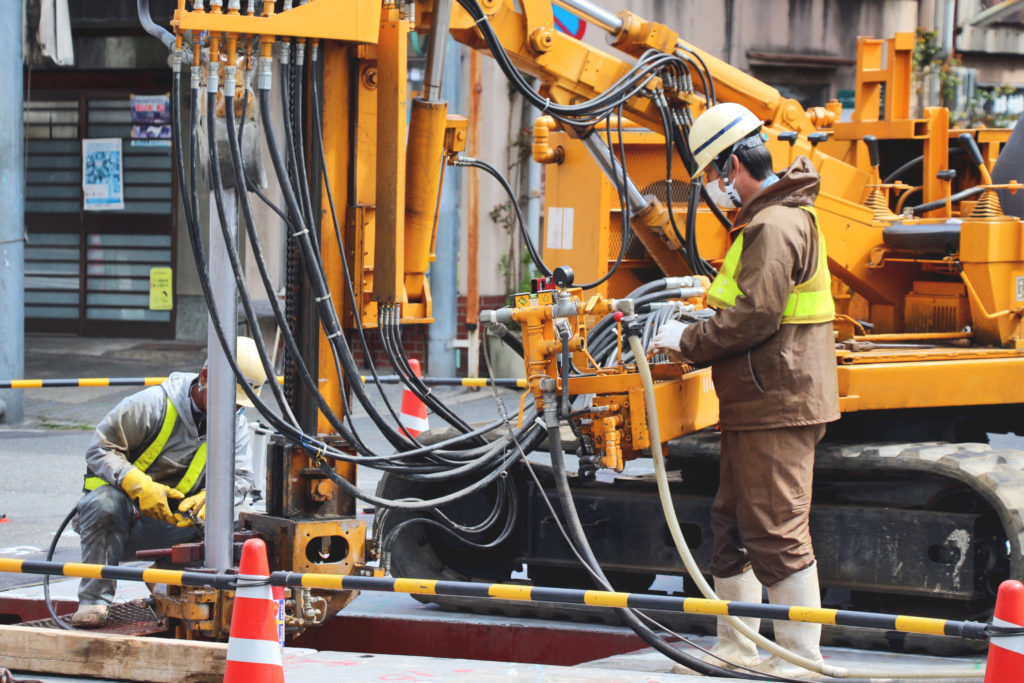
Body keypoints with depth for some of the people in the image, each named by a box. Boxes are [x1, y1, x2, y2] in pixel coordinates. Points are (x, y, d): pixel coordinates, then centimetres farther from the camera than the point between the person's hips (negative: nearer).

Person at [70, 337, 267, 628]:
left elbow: (241, 478, -6)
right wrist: (139, 485, -29)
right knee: (104, 501, -38)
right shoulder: (153, 405, -15)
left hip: (171, 526, 3)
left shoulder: (235, 423, 2)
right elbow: (100, 448, -13)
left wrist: (209, 499, -29)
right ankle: (93, 601, -28)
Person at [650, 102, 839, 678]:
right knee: (733, 524, 17)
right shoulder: (774, 217, 18)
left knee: (777, 533, -9)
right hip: (759, 404, 11)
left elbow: (754, 318, -24)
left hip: (776, 407, -11)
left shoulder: (775, 226, -17)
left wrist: (689, 341, -12)